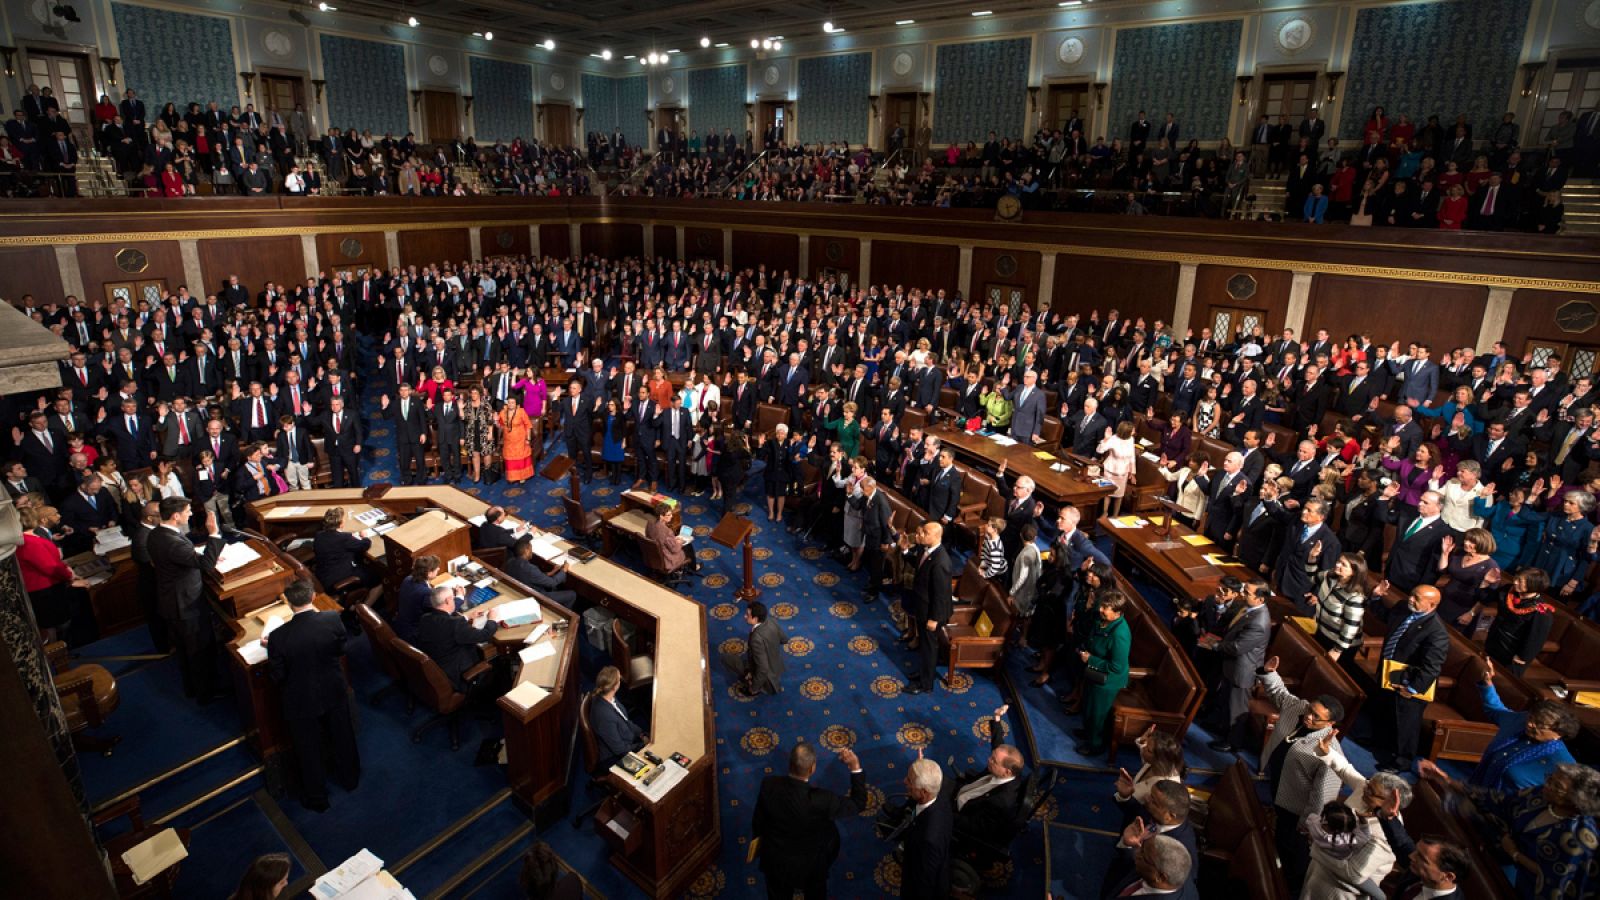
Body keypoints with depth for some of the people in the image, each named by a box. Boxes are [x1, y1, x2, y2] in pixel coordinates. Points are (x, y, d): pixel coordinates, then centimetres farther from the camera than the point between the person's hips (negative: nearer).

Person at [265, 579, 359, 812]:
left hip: (302, 701, -2)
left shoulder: (278, 637, -29)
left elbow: (277, 676, -14)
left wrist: (270, 646, -1)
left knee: (308, 750, 21)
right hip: (335, 693, 2)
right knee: (342, 736, 27)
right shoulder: (333, 619, -24)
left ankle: (317, 799, 41)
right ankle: (349, 777, 51)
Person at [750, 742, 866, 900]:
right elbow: (858, 804, -21)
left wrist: (758, 843, 12)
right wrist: (855, 768, -22)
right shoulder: (821, 800, -37)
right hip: (810, 867, -3)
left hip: (774, 862, 3)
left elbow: (757, 821, -8)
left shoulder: (768, 784, -27)